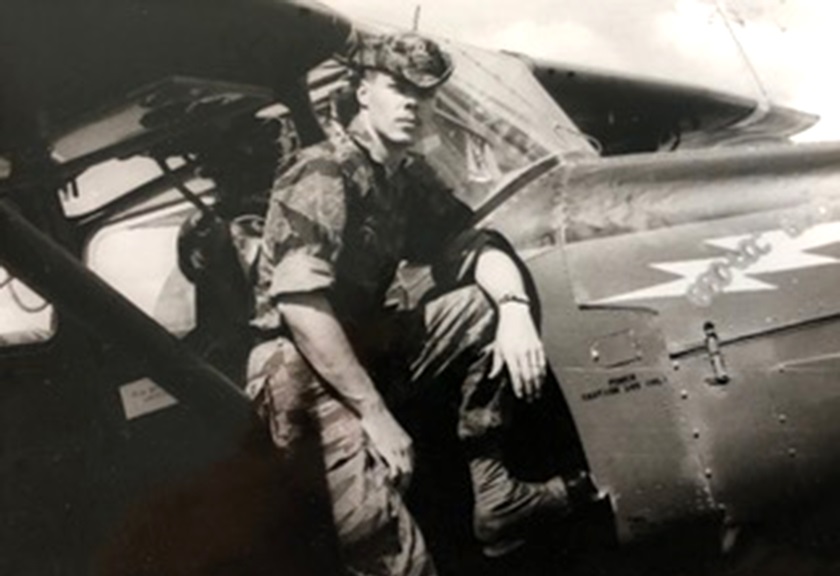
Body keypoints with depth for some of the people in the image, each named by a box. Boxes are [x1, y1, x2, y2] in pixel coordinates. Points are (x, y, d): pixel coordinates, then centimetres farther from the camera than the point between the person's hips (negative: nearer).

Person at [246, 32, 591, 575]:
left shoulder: (412, 175, 8)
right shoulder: (326, 174, -18)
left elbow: (474, 245, 7)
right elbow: (300, 306, -28)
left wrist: (515, 309, -16)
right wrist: (375, 413, -30)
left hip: (365, 346, 9)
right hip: (304, 364, -9)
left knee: (491, 301, -3)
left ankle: (496, 495, -1)